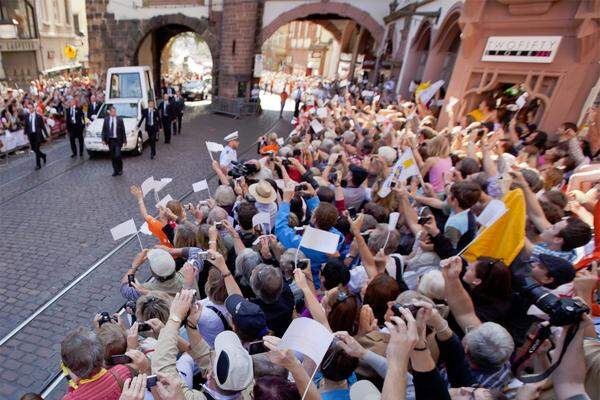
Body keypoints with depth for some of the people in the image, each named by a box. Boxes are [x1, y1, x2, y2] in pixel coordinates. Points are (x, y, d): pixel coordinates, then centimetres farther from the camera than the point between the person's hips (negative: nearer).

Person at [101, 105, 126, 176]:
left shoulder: (120, 119, -2)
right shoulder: (106, 120, 4)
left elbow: (123, 131, -1)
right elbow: (104, 130, 6)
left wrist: (124, 140, -3)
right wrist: (103, 139, -3)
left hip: (118, 140, -3)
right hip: (110, 141, 3)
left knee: (117, 155, -11)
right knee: (112, 157, 7)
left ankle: (120, 169, 11)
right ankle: (115, 171, 17)